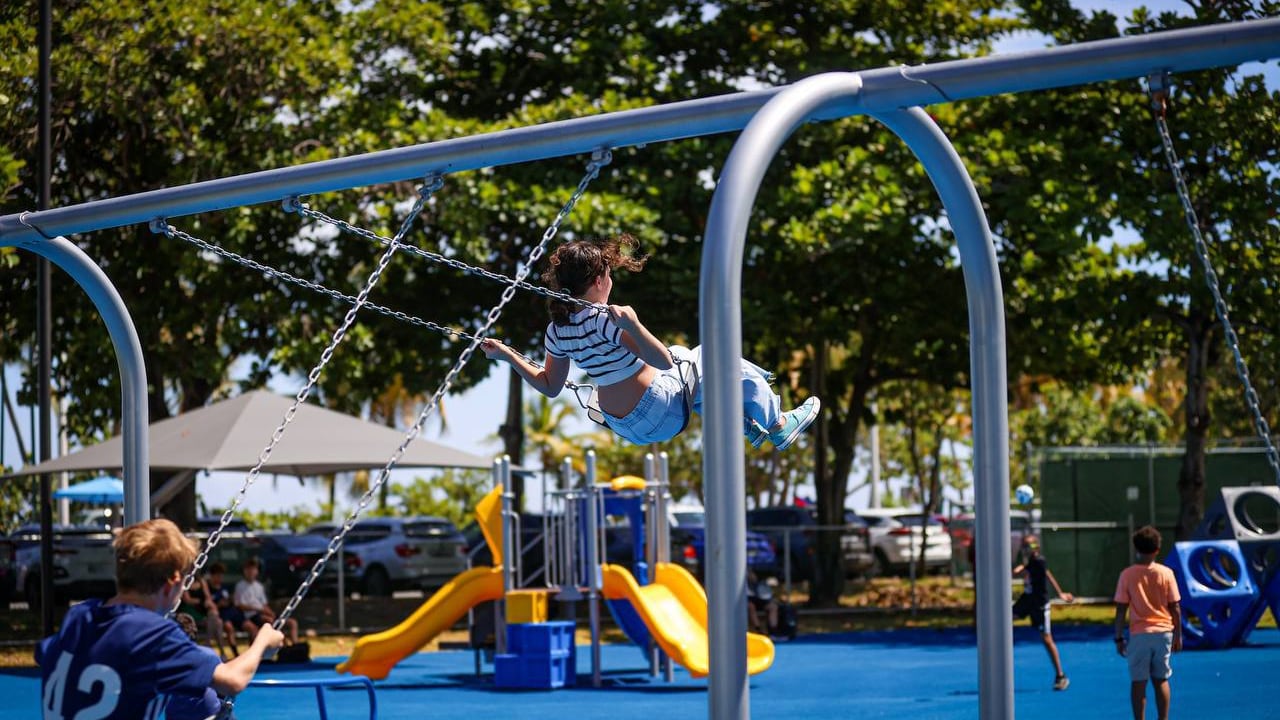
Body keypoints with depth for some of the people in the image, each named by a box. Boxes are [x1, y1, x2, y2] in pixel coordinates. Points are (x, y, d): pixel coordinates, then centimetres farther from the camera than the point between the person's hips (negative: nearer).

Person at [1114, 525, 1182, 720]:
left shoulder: (1127, 575, -5)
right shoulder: (1166, 573, -1)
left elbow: (1121, 610, -5)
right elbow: (1175, 607, 1)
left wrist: (1119, 638, 3)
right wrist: (1178, 635, 10)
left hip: (1139, 634, -2)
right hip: (1163, 632, 2)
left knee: (1138, 682, 3)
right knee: (1161, 680, 13)